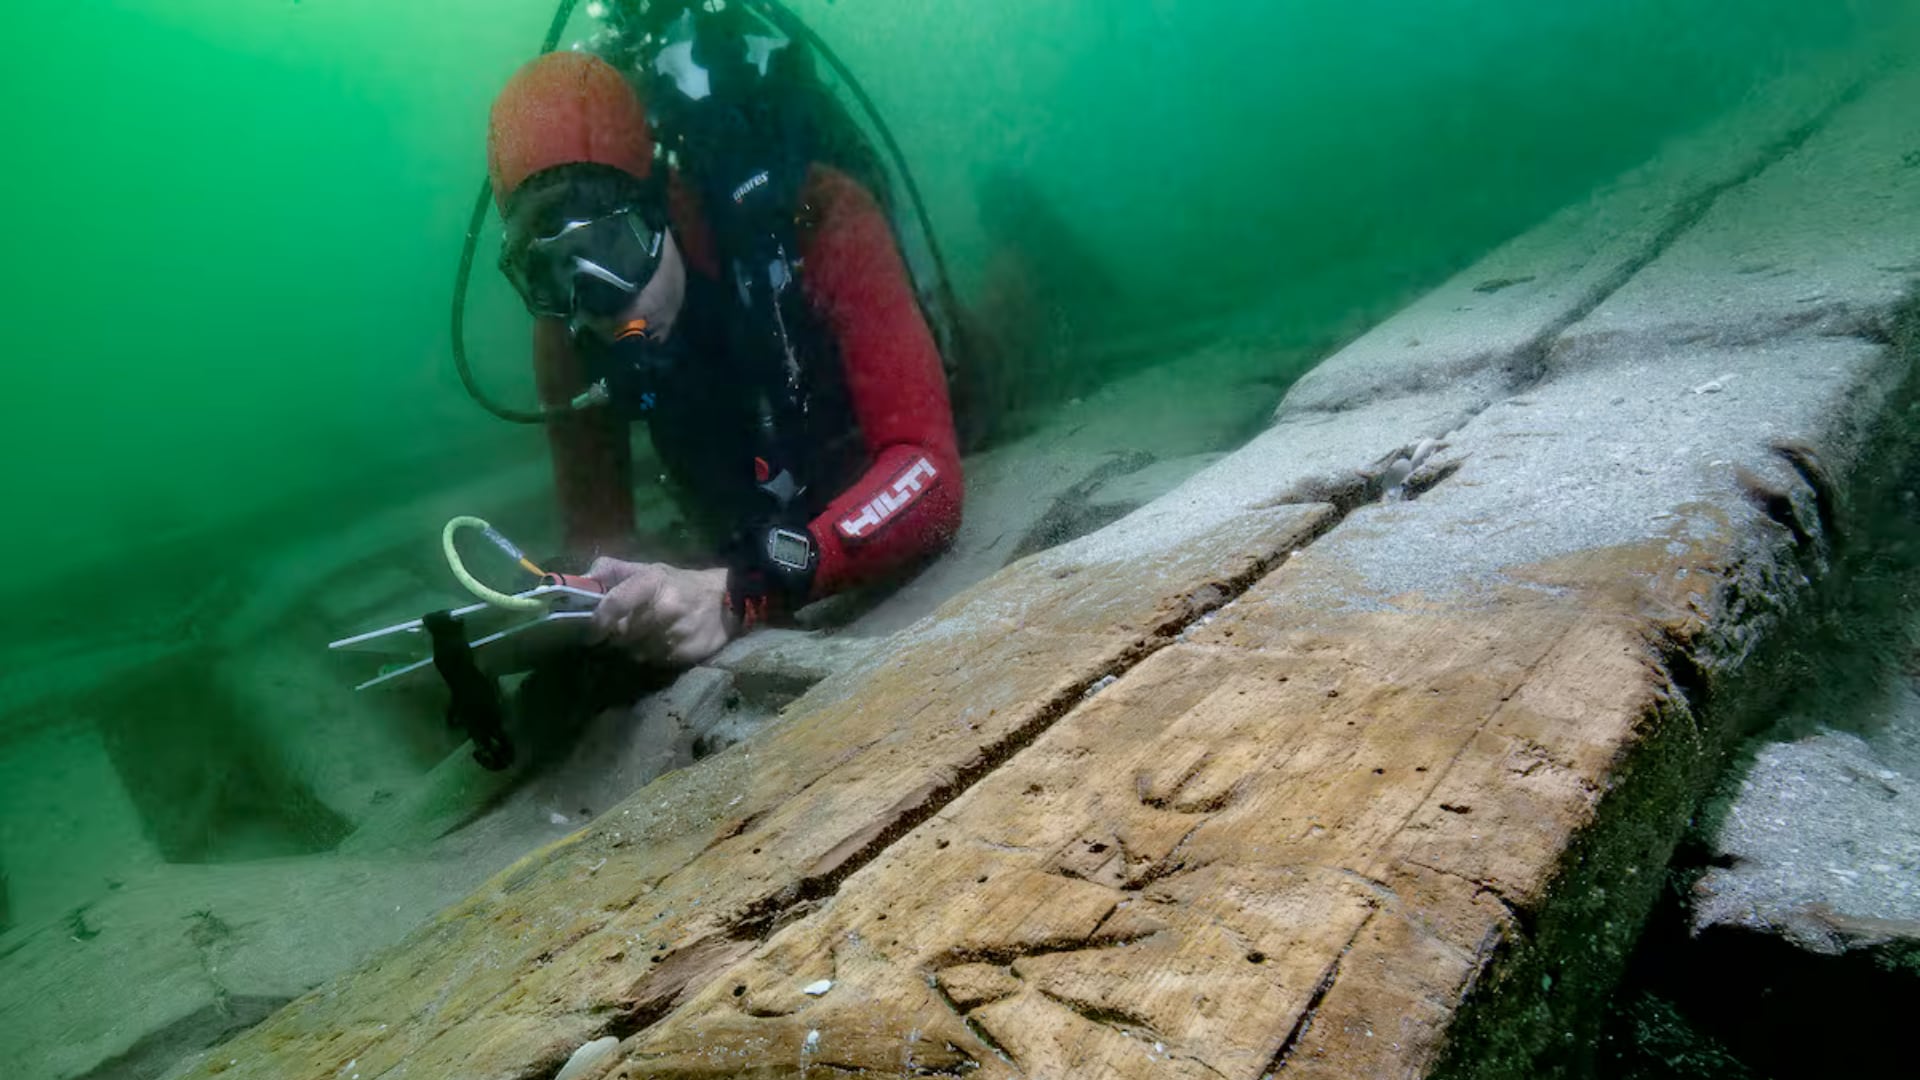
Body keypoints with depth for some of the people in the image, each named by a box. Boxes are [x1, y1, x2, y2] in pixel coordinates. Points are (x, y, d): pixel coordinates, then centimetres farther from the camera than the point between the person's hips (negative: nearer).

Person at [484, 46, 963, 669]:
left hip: (903, 567, -2)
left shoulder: (819, 221, -32)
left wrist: (742, 593, -53)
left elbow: (930, 476, -40)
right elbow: (597, 538, -12)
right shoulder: (566, 334, -18)